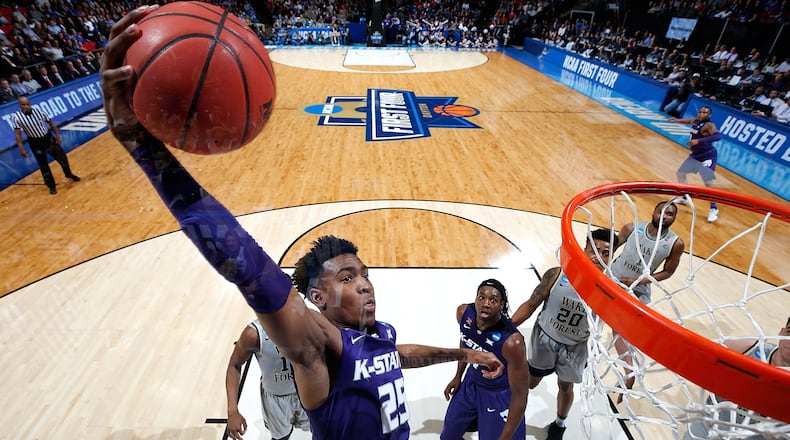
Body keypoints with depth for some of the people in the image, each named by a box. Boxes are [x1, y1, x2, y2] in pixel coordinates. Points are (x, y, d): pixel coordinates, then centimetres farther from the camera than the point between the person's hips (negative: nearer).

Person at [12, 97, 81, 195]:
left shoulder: (39, 111, -9)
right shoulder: (16, 117, -15)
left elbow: (51, 123, 3)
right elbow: (17, 134, -14)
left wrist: (57, 136, 0)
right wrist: (21, 149, -17)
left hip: (48, 138, 3)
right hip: (36, 143, -2)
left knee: (62, 157, 16)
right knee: (43, 165, 2)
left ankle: (69, 174, 42)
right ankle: (51, 186, 14)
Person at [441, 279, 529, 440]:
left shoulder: (512, 342, -35)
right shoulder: (464, 313, -19)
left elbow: (520, 396, -24)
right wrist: (458, 376, 10)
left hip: (500, 395, -5)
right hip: (471, 382, 5)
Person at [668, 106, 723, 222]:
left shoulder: (708, 125, -24)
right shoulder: (695, 121, 0)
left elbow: (718, 136, -41)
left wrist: (699, 140, -49)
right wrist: (677, 120, 23)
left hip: (707, 156, -9)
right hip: (695, 154, 9)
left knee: (708, 183, -12)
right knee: (680, 173, 18)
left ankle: (714, 209, 0)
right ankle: (684, 197, 35)